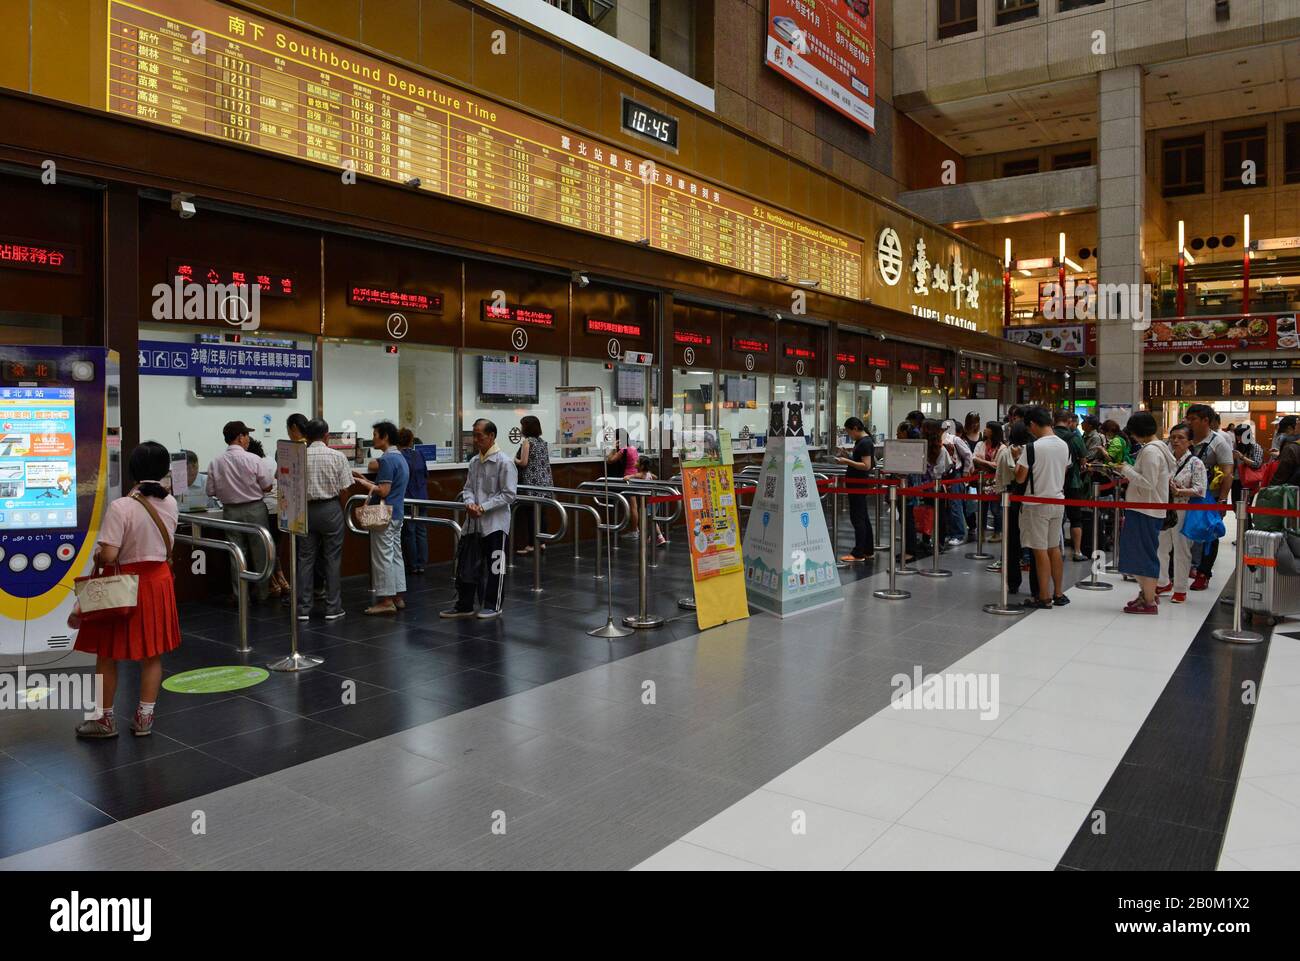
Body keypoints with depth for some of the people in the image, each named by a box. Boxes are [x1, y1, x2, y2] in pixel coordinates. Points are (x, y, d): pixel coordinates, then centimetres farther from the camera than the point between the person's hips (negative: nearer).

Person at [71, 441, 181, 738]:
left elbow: (108, 556, -21)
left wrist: (96, 555, 0)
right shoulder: (171, 504, -3)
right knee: (152, 654, 13)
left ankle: (104, 719, 22)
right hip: (159, 580, 5)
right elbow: (165, 543, 6)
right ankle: (144, 718, 19)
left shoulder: (121, 507, -20)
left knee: (107, 654, 12)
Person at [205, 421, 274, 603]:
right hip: (254, 509, -3)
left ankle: (240, 595, 12)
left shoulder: (215, 462, -5)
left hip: (230, 511, 3)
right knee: (259, 552, 10)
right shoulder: (253, 460, -14)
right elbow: (267, 487, -9)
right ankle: (262, 592, 18)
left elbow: (211, 492, 1)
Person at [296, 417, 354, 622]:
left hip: (307, 510, 2)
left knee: (305, 559, 8)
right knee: (332, 559, 5)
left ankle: (303, 609, 11)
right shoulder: (337, 457, -7)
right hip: (331, 508, -2)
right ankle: (333, 608, 8)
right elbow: (345, 488, -7)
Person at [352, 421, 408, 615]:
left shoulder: (387, 459, -17)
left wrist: (365, 484, -7)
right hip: (396, 514, 10)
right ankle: (398, 597, 17)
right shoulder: (400, 457, 14)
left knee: (383, 557, -4)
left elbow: (383, 491, -21)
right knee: (395, 555, 12)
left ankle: (386, 600, 0)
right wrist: (366, 479, 14)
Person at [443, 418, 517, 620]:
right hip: (473, 521, 6)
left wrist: (483, 507, -18)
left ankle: (493, 605, 17)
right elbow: (468, 487, 12)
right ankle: (464, 605, 20)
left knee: (494, 565, 5)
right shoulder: (474, 461, 9)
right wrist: (470, 503, -10)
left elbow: (509, 494, -14)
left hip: (495, 522, -6)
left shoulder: (504, 462, -11)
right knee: (465, 564, 9)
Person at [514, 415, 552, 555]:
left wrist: (515, 460, 4)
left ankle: (528, 544, -1)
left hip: (531, 482, -7)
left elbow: (524, 463, -16)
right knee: (540, 511, 11)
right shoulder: (543, 442, 12)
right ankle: (541, 542, 13)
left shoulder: (527, 442, -10)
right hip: (545, 482, 7)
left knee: (526, 512, -1)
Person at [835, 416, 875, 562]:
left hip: (858, 484, -11)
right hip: (857, 484, 11)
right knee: (863, 518, 14)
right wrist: (848, 458, 11)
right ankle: (868, 551, 21)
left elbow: (866, 466, -22)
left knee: (857, 518, -6)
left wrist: (847, 461, -21)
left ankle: (858, 553, -2)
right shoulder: (861, 441, 13)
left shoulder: (865, 443, -17)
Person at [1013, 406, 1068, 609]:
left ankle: (1044, 598, 6)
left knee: (1040, 550, 0)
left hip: (1037, 504, -7)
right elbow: (1064, 471, 15)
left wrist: (1018, 458, 2)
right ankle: (1059, 594, 22)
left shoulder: (1032, 448, -18)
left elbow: (1020, 478, -14)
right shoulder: (1064, 445, 4)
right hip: (1058, 501, 7)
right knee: (1054, 548, 16)